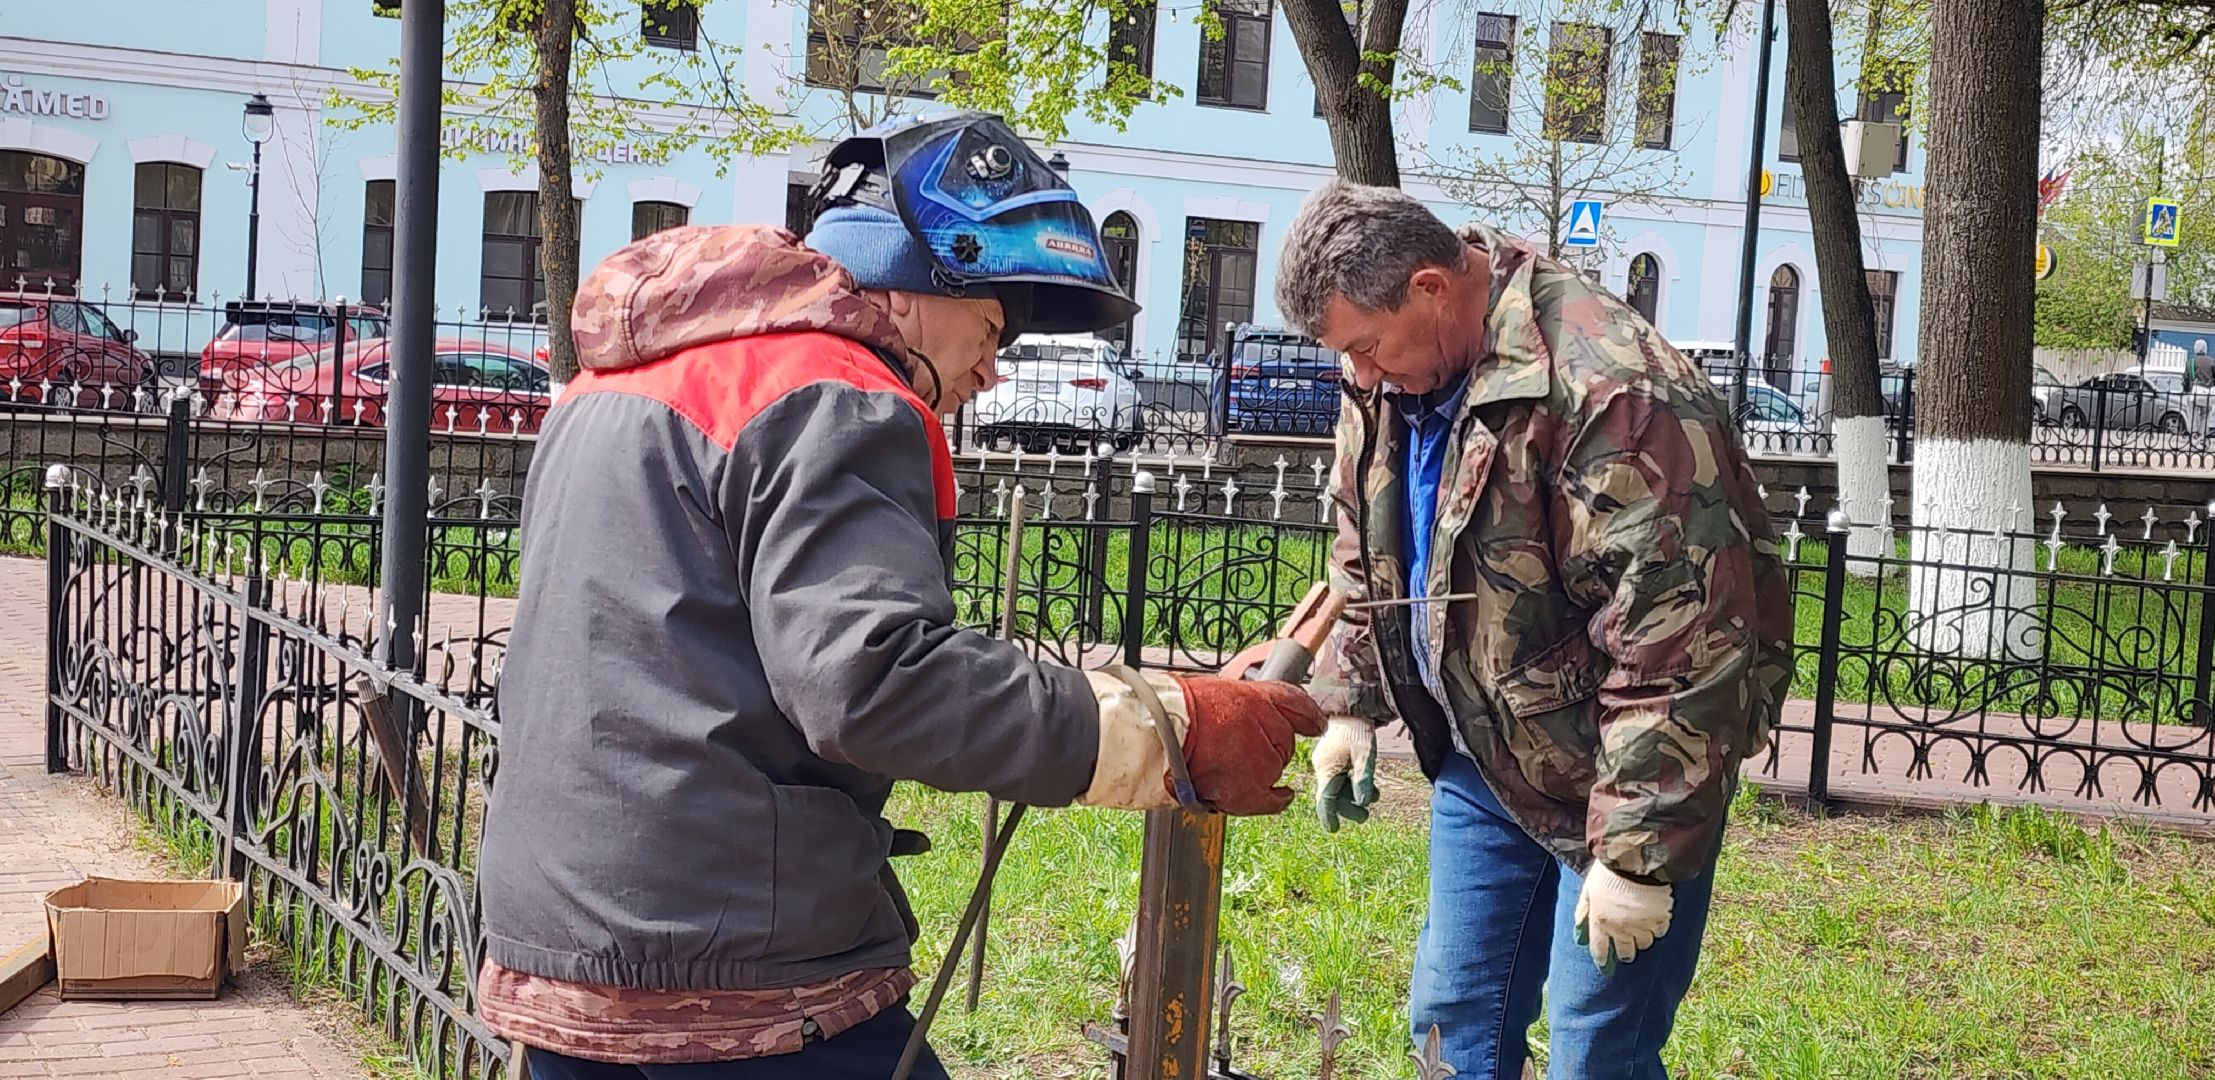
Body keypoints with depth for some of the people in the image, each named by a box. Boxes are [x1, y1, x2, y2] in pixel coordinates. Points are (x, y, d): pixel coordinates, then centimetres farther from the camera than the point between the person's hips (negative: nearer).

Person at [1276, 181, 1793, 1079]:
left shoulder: (1607, 393, -28)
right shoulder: (1390, 379, 0)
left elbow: (1680, 647, -28)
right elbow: (1365, 561, 18)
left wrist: (1637, 852, -25)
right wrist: (1350, 704, 13)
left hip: (1617, 771, -8)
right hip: (1481, 758, 8)